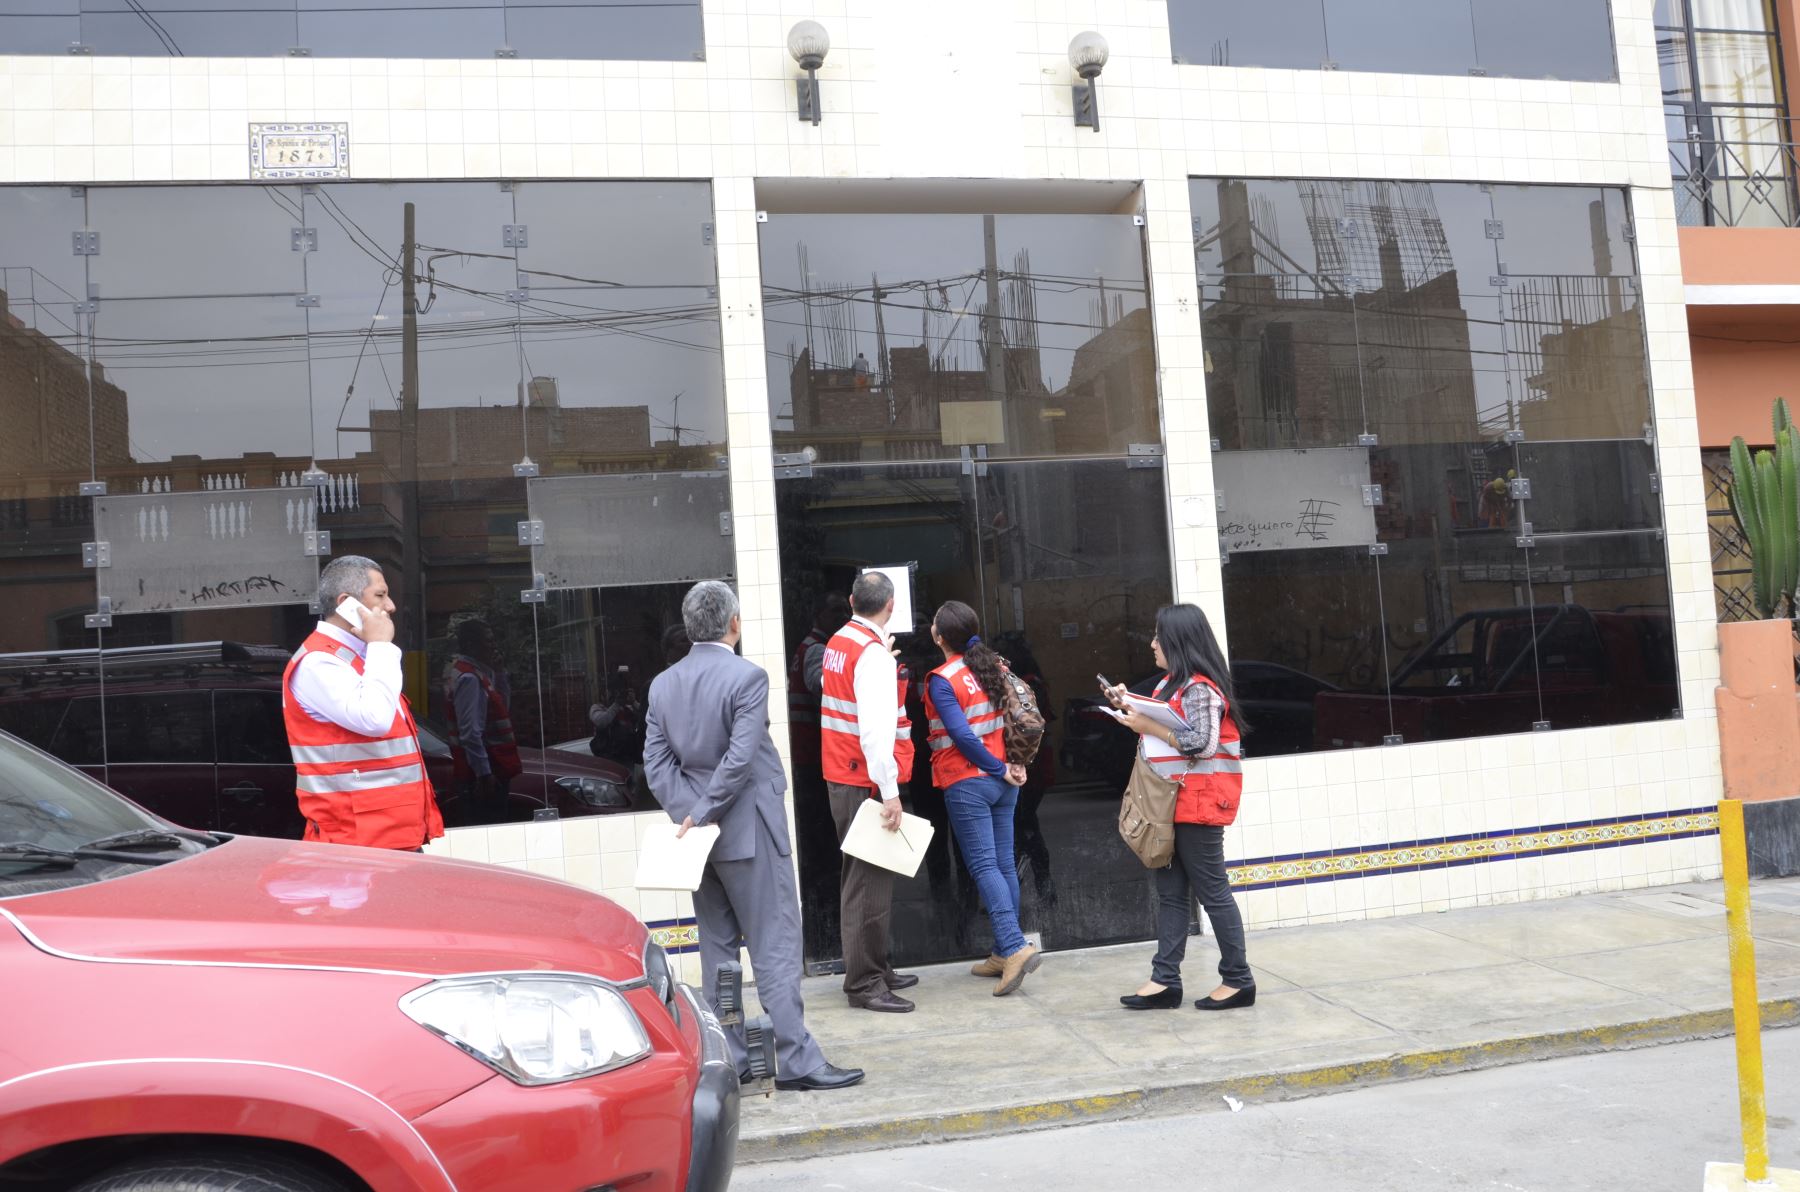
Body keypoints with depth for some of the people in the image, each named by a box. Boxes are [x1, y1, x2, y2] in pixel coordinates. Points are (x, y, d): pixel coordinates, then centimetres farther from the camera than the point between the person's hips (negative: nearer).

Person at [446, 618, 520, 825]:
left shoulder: (480, 672, 12)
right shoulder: (469, 678, -17)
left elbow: (503, 706, 17)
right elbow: (470, 733, -24)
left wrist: (498, 672, 5)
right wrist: (484, 773, -25)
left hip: (493, 770, 10)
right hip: (484, 774, -10)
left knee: (494, 823, 13)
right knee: (489, 825, -7)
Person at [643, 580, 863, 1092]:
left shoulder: (663, 684, 6)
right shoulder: (747, 677, -14)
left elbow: (657, 762, 1)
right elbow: (741, 757, -20)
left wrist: (689, 812, -6)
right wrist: (702, 814, -13)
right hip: (749, 831, -6)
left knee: (717, 949, 14)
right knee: (775, 948, -1)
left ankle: (727, 1059, 20)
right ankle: (795, 1061, 0)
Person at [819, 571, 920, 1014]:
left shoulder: (838, 642, 10)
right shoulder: (873, 653, -17)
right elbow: (876, 728, -24)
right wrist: (889, 792, -25)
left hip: (839, 774, 10)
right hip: (865, 778, -10)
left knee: (861, 876, 17)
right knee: (869, 881, -5)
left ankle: (875, 969, 28)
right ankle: (864, 983, 0)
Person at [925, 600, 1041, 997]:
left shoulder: (942, 681, -12)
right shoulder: (994, 667, 9)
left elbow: (962, 736, -18)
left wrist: (1000, 769, -10)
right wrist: (1012, 766, 7)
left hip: (967, 783, -7)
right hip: (1003, 782, 7)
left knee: (983, 866, -6)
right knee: (1004, 864, 8)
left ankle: (1015, 947, -17)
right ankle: (1004, 953, 14)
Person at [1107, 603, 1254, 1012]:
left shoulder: (1199, 688, -16)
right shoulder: (1174, 683, 14)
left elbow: (1201, 744, -24)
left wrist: (1148, 726, -18)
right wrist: (1132, 708, 8)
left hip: (1198, 804, -10)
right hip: (1172, 804, 10)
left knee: (1212, 890, -1)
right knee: (1170, 893, 9)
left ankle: (1239, 980, 9)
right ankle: (1165, 980, 12)